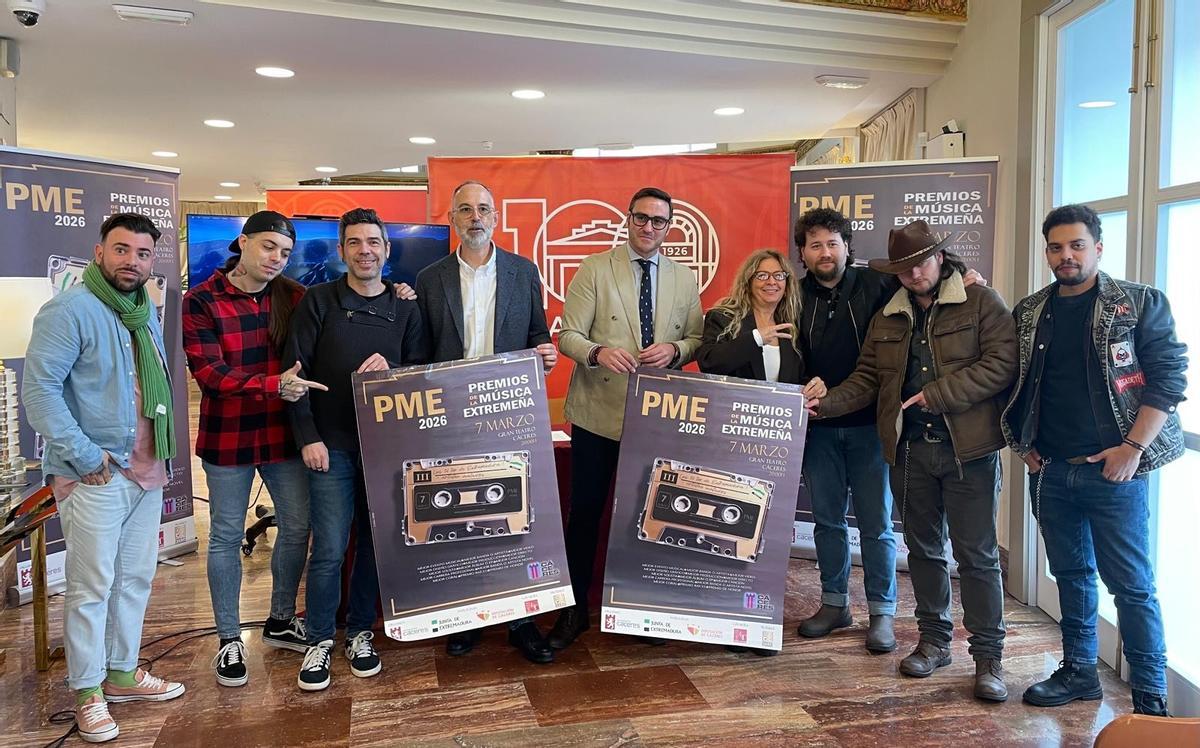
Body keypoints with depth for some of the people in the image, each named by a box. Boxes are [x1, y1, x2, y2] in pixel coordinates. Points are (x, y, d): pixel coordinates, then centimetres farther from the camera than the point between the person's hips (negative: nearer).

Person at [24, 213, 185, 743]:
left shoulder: (147, 313, 13)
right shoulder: (71, 311, -12)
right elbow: (39, 388, -18)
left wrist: (162, 457, 15)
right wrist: (83, 456, -19)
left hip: (147, 472, 8)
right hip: (94, 477, -7)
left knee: (136, 580, 15)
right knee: (91, 586, 1)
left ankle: (122, 674, 30)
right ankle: (88, 692, 16)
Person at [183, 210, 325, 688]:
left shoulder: (294, 297, 1)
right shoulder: (202, 302, -8)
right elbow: (210, 374, -16)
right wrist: (274, 386, -29)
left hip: (284, 433, 4)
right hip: (228, 437, -3)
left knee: (296, 527, 11)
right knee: (227, 537, 8)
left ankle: (281, 621, 32)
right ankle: (229, 639, 24)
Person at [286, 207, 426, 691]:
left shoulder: (405, 308, 6)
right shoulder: (319, 301, 0)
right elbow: (296, 371, -3)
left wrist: (391, 369, -14)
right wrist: (308, 437, -8)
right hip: (331, 445, -2)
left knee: (375, 543, 9)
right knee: (329, 549, -2)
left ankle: (360, 633, 26)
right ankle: (320, 641, 16)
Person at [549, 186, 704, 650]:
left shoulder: (685, 280, 9)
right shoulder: (594, 270, -1)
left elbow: (698, 341, 10)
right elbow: (568, 336, -6)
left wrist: (674, 350, -12)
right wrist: (599, 352, -27)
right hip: (598, 413, -2)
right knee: (585, 513, 4)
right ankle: (575, 610, 20)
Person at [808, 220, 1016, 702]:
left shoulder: (981, 303, -2)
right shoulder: (888, 318, 12)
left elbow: (1002, 363, -12)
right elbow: (866, 379, 11)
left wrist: (939, 394, -17)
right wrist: (826, 403, -5)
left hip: (967, 447, -5)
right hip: (909, 449, 5)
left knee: (977, 554, 0)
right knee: (924, 549, 14)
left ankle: (988, 656, 12)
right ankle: (934, 640, 29)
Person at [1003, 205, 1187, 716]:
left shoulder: (1141, 304, -2)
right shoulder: (1029, 313, 9)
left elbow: (1169, 376, -7)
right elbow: (1013, 383, 16)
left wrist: (1133, 447, -15)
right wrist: (1024, 446, 7)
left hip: (1113, 469, -4)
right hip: (1051, 470, 4)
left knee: (1131, 584, 1)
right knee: (1071, 574, 15)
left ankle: (1151, 697, 15)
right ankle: (1079, 672, 30)